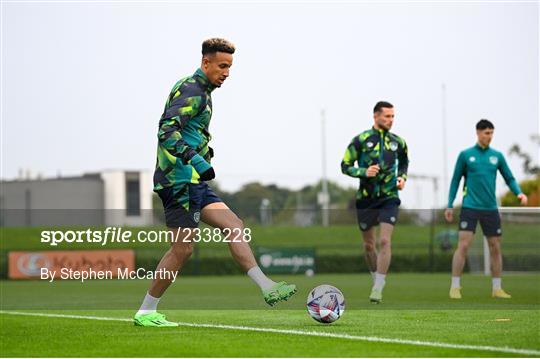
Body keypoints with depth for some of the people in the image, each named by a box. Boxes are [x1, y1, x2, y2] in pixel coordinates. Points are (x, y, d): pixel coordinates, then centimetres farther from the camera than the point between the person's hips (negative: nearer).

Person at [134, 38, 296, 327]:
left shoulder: (201, 91, 19)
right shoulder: (191, 91, -13)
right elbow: (167, 131, -26)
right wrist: (197, 161, -34)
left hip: (194, 183, 10)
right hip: (180, 181, -10)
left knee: (235, 228, 3)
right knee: (182, 248, -8)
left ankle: (266, 288, 0)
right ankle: (146, 312, 0)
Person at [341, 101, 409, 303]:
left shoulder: (398, 142, 4)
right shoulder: (361, 140, -5)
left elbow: (404, 162, 23)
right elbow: (345, 166, -2)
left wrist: (402, 178, 3)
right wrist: (364, 172, -18)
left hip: (389, 198, 0)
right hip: (366, 198, 0)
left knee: (385, 241, -14)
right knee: (368, 245, 8)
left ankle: (378, 290, -13)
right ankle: (377, 279, 31)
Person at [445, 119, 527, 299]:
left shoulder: (497, 156, 8)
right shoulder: (465, 155, 1)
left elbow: (509, 178, 11)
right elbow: (456, 180, 6)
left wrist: (519, 193, -8)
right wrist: (450, 205, 2)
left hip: (491, 209, 3)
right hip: (470, 208, -3)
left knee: (495, 248, 5)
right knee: (463, 245, -11)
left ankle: (497, 289, 15)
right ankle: (455, 287, -5)